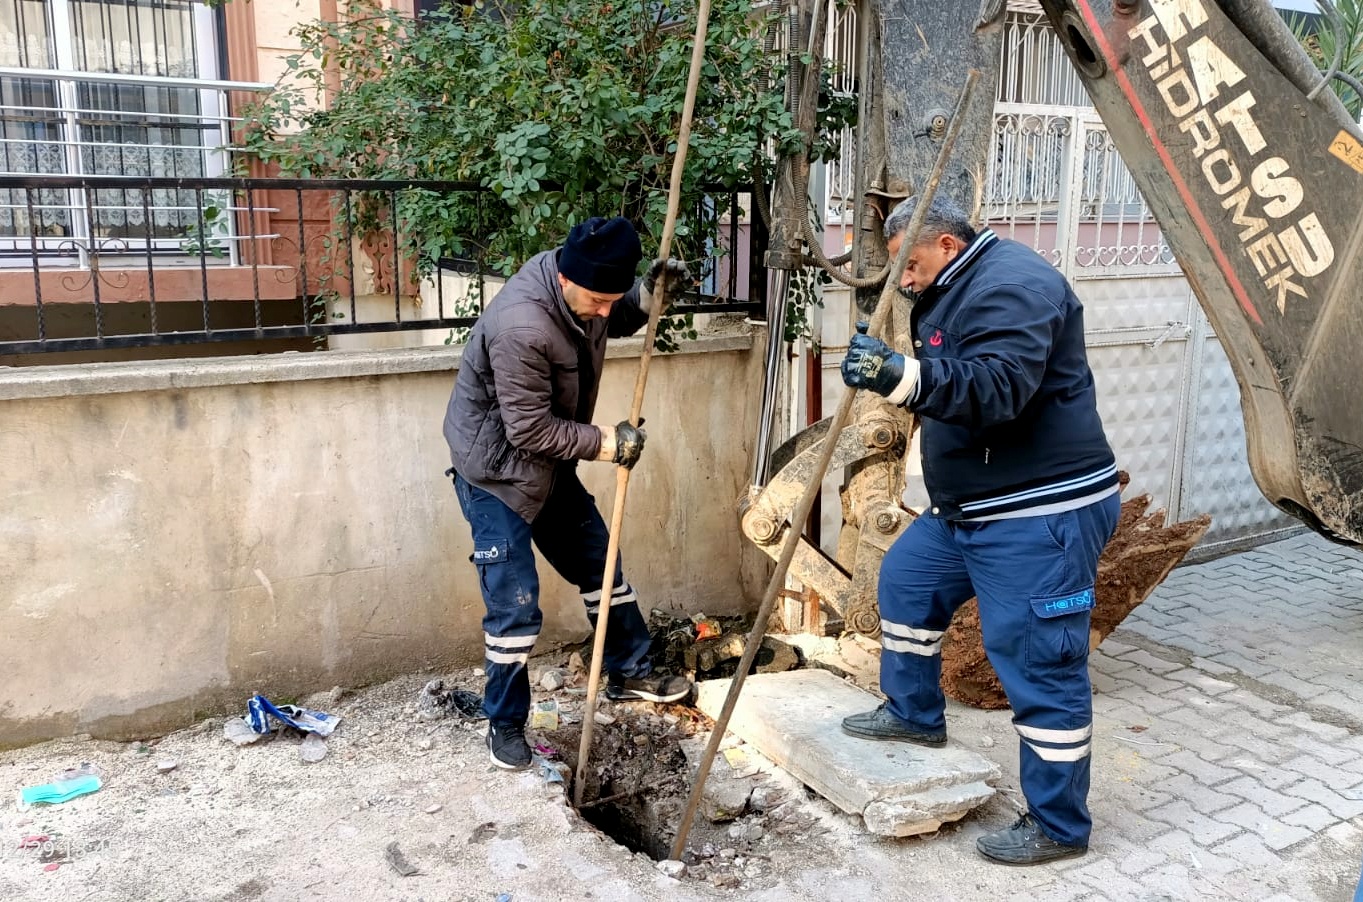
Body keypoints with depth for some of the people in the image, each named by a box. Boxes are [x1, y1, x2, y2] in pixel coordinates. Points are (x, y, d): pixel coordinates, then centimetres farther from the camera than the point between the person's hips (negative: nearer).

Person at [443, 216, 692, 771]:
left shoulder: (585, 288, -9)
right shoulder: (521, 327, -35)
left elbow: (618, 321, 14)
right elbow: (531, 430, -29)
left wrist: (650, 292, -7)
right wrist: (606, 443, -18)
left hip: (548, 464, 8)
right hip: (495, 472, -8)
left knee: (600, 561, 17)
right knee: (514, 604, -6)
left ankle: (628, 671, 36)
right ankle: (505, 724, 15)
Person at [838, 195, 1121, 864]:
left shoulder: (1010, 284, -18)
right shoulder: (955, 292, 15)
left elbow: (998, 389, -34)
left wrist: (902, 376, -43)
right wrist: (889, 369, 7)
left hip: (1040, 515, -11)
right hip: (970, 507, 11)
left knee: (1038, 663, -4)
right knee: (905, 580, 22)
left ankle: (1058, 826, 11)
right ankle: (913, 712, 41)